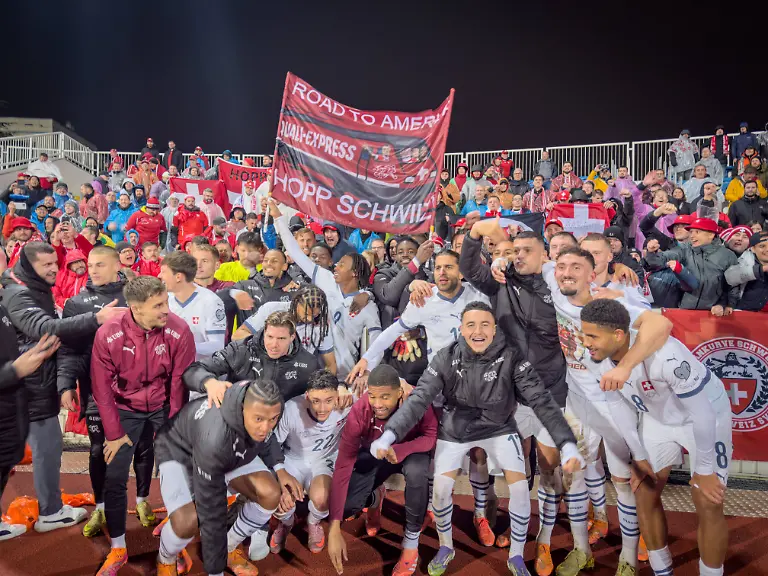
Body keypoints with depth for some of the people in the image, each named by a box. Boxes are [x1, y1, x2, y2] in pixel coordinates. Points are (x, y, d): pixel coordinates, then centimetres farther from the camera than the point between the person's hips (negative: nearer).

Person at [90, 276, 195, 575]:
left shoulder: (179, 331, -24)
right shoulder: (108, 335, -23)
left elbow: (180, 382, -12)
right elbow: (102, 387, -11)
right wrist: (114, 433, -7)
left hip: (163, 406, 0)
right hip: (125, 409, 1)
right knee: (114, 479, 1)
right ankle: (118, 549, 23)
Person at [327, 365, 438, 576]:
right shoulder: (359, 412, -30)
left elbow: (432, 436, -25)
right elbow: (343, 466, -30)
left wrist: (399, 450, -46)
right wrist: (334, 529, -34)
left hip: (410, 452, -1)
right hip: (373, 457, 1)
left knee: (416, 470, -36)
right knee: (344, 507, -18)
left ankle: (411, 542, -11)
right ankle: (375, 499, 21)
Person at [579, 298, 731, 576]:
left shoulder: (665, 355, -42)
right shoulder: (595, 360, -22)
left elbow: (702, 413, -29)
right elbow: (618, 405, -5)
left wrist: (704, 469, -17)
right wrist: (639, 457, 1)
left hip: (706, 416, -5)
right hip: (659, 417, 5)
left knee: (708, 506, -3)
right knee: (644, 494, 7)